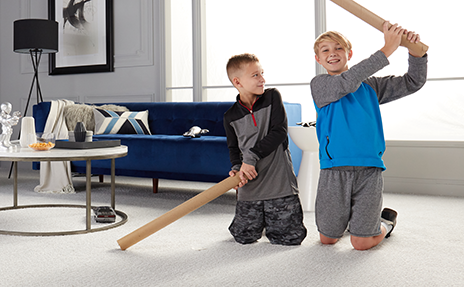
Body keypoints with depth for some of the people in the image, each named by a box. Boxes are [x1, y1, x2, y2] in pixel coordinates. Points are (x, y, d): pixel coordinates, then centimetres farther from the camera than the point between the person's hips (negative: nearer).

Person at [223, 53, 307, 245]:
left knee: (289, 237, -3)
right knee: (244, 237, 2)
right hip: (249, 186, 2)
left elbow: (279, 132, -11)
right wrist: (237, 168, -8)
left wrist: (251, 157, -16)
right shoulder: (231, 116, 4)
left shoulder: (272, 97, -1)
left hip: (279, 181, -2)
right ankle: (260, 217, 33)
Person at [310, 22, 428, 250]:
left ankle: (385, 222, 33)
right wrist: (386, 50, -20)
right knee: (327, 239, 10)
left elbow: (413, 83, 11)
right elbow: (347, 83, -17)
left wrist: (416, 53, -9)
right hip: (334, 171, -1)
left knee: (361, 243, 0)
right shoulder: (319, 84, 2)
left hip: (369, 170, 1)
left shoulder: (370, 85, 12)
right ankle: (349, 217, 42)